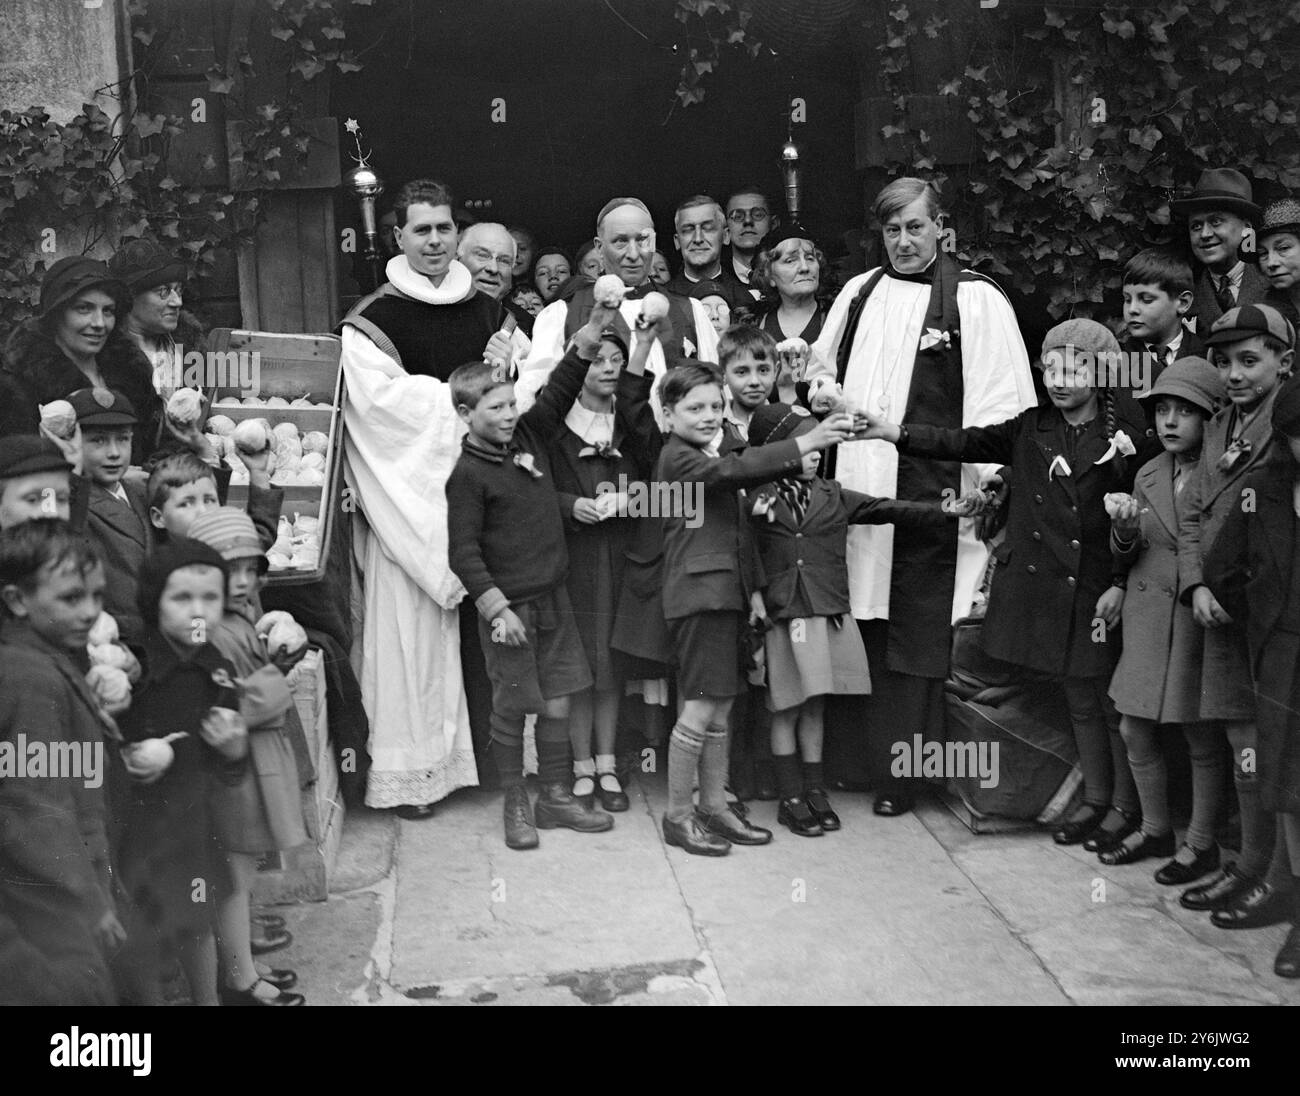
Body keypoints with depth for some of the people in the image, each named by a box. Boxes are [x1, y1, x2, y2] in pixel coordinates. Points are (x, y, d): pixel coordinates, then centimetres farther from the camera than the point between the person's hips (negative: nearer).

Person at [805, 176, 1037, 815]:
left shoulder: (974, 300, -2)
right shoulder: (858, 294, 14)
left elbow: (998, 403, -6)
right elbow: (821, 374, 24)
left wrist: (987, 483, -12)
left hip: (928, 495, -4)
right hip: (853, 486, 5)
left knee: (916, 637, 3)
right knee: (855, 631, 10)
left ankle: (900, 775, 14)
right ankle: (846, 762, 22)